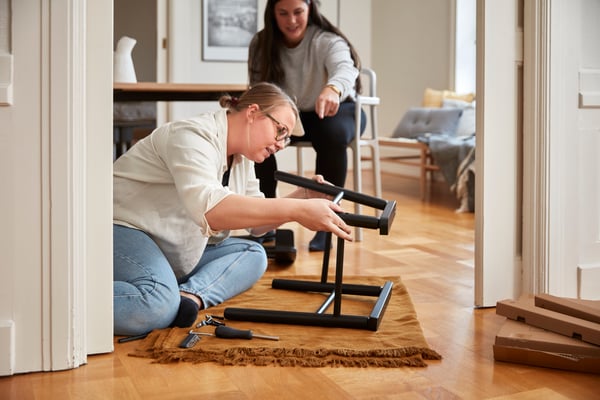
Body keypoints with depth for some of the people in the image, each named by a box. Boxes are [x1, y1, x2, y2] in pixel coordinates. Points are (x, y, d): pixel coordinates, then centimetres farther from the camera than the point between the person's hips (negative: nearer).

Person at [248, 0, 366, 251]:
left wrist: (332, 89, -69)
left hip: (336, 110, -3)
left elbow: (345, 68, -45)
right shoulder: (261, 44, -9)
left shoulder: (327, 41, -23)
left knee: (333, 134, -37)